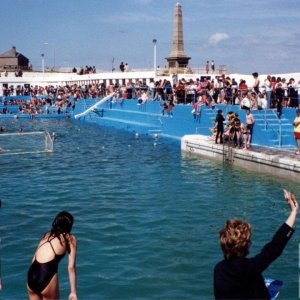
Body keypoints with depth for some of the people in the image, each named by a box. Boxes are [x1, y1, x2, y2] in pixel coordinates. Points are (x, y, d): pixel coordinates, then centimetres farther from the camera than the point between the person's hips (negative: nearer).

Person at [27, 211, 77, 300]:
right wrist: (73, 292, 8)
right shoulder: (70, 238, 10)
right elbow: (71, 267, 5)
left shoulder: (47, 235, 22)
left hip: (32, 275, 5)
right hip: (47, 276, -5)